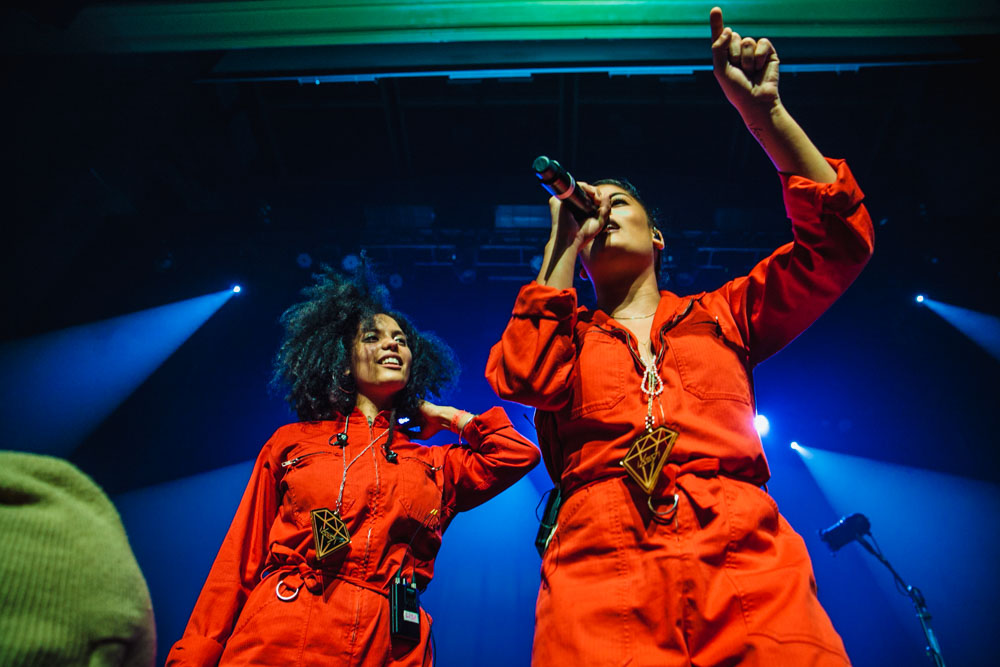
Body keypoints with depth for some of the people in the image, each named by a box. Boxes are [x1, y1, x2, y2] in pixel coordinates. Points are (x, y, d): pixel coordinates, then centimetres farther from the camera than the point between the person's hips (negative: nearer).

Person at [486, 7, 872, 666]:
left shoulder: (721, 314, 21)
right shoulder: (568, 333, 21)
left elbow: (837, 241, 12)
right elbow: (523, 375, -2)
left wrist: (763, 111, 7)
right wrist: (564, 241, 8)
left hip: (746, 560, 2)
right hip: (601, 567, -1)